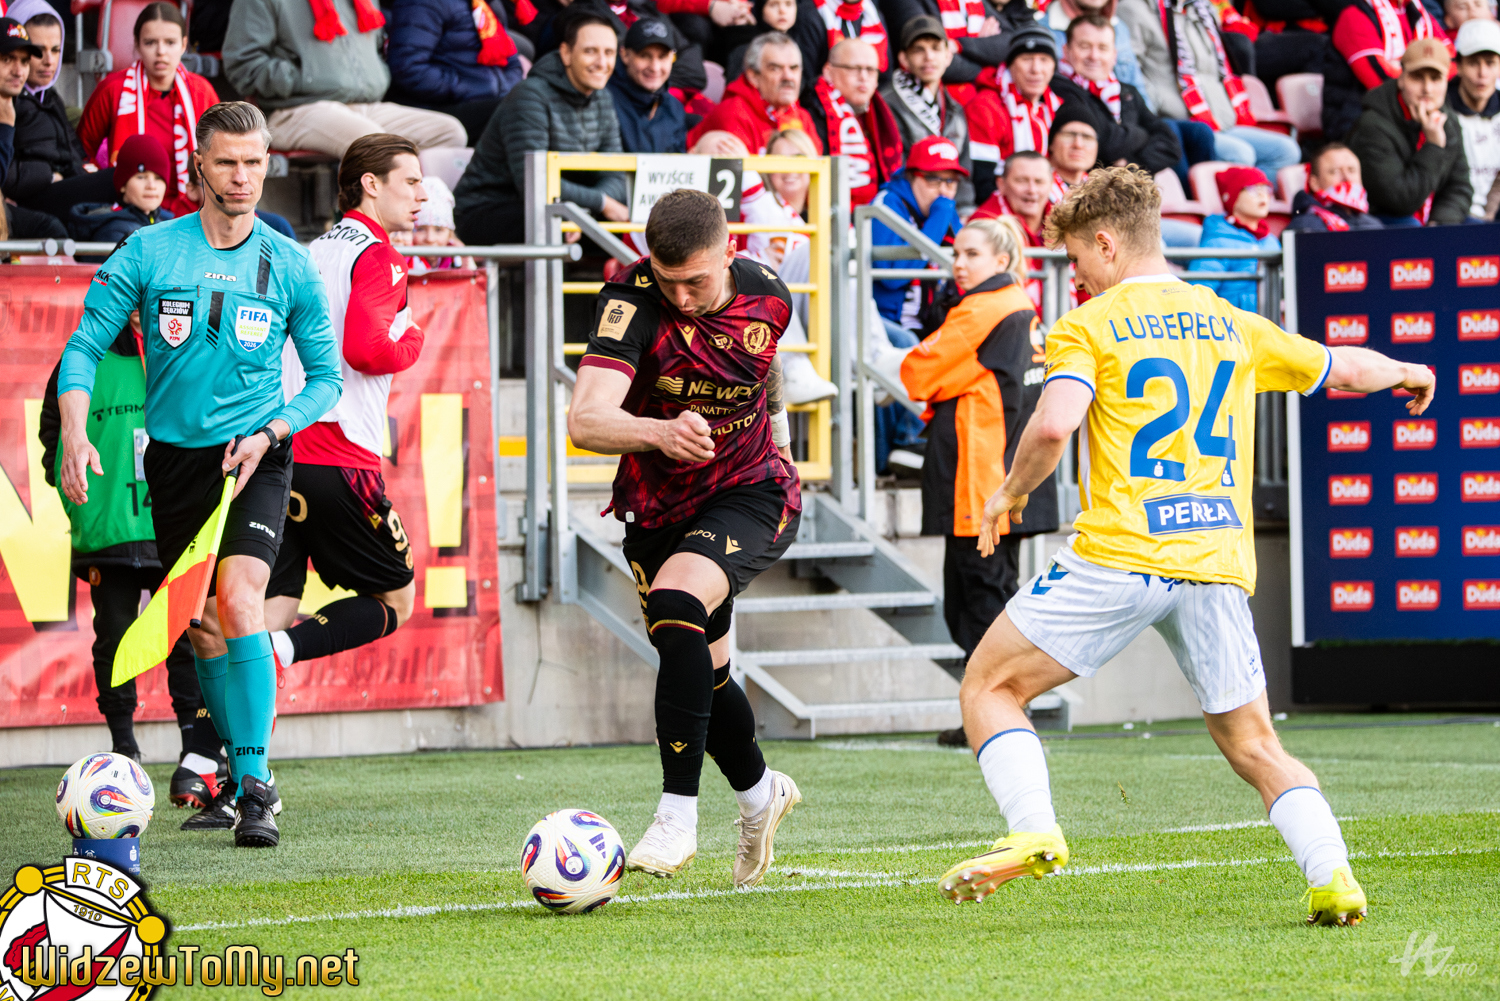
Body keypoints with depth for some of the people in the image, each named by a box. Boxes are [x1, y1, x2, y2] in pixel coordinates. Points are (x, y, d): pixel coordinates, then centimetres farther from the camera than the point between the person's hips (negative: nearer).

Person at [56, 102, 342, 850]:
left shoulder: (289, 267, -2)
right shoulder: (148, 252, -3)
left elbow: (326, 378, 6)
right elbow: (85, 346, -1)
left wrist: (268, 433, -10)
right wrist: (75, 436, -15)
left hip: (255, 454, -2)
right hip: (174, 455, 2)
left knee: (238, 600, -21)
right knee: (200, 623, 7)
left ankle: (254, 784, -19)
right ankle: (236, 771, 25)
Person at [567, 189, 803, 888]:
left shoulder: (767, 297, -13)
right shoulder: (631, 301, -23)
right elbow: (586, 419, -36)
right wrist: (661, 431, -52)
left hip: (749, 493, -2)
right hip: (656, 506, 2)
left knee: (676, 603, -29)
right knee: (702, 670, 12)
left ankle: (677, 820, -27)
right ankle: (759, 793, 44)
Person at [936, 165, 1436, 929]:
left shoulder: (1088, 327, 1)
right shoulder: (1233, 325, 16)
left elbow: (1053, 424, -16)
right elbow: (1343, 369, 26)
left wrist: (1010, 493, 2)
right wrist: (1406, 373, 48)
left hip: (1120, 554, -5)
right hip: (1220, 564, 5)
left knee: (989, 685, 8)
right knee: (1252, 744, 13)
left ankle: (1032, 831, -13)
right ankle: (1332, 877, -7)